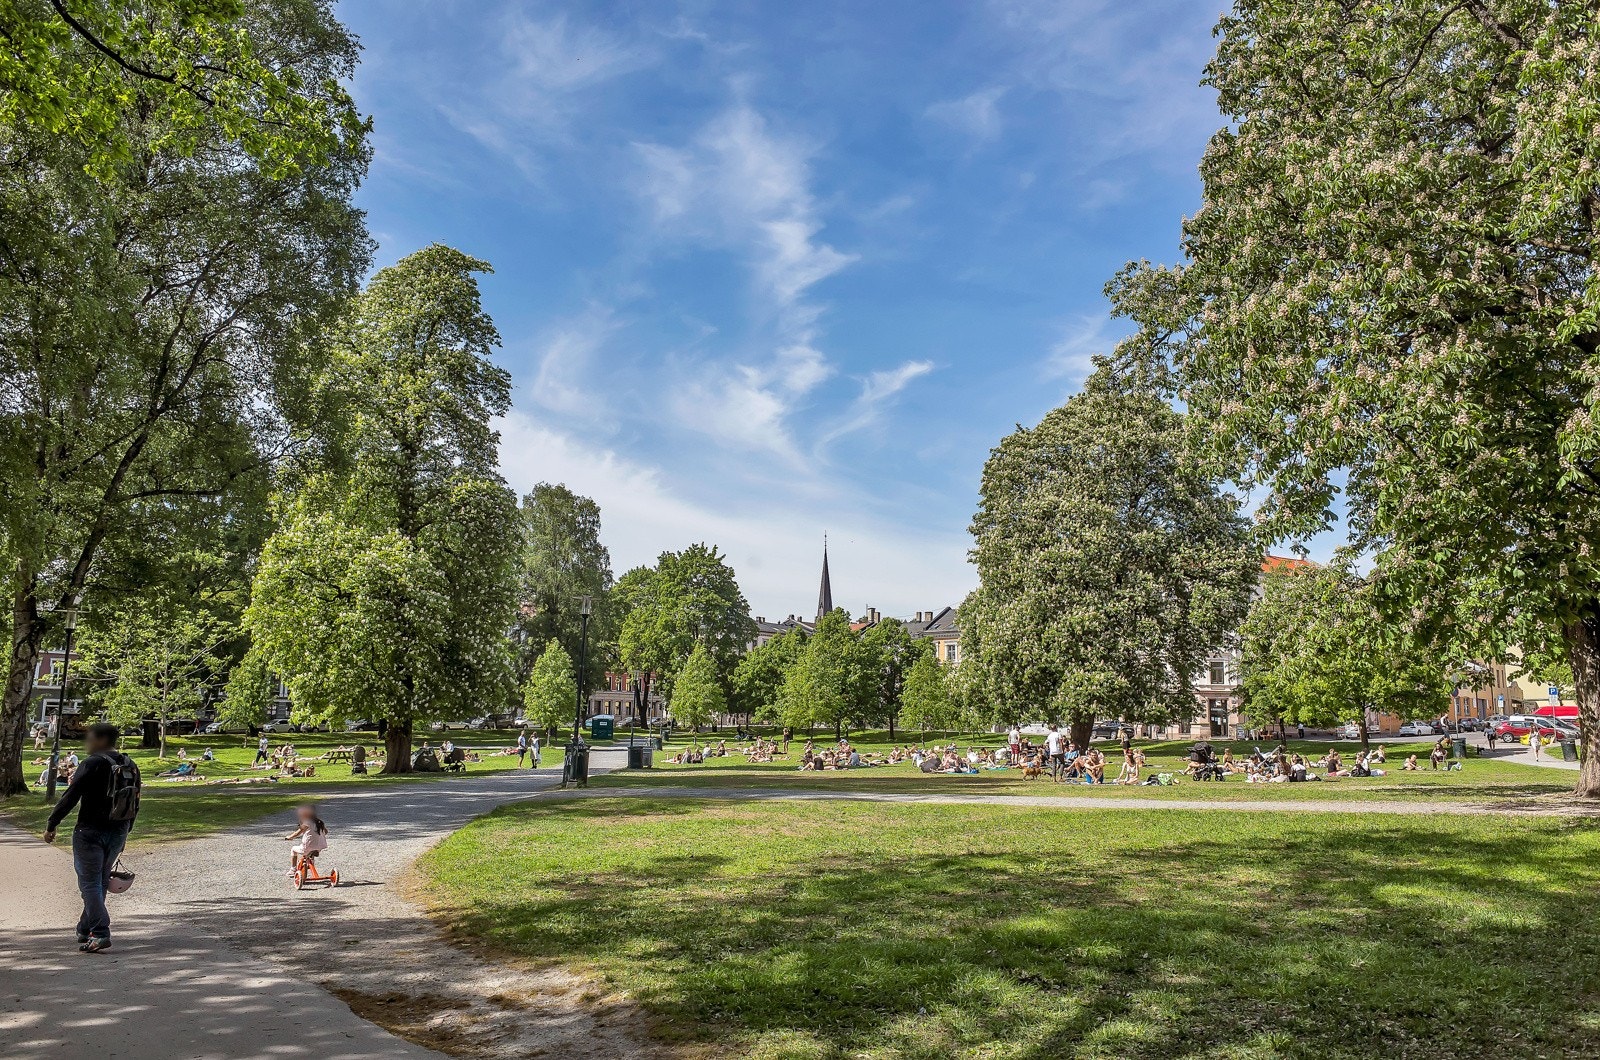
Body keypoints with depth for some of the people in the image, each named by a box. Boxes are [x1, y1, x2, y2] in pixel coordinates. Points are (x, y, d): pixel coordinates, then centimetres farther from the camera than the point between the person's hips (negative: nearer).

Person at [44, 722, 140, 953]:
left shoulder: (92, 764, -13)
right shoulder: (130, 766, 10)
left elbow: (70, 798, -15)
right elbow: (135, 804, 15)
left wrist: (51, 825, -5)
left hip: (90, 832, -7)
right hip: (118, 834, 7)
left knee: (90, 884, -3)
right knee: (100, 882, 18)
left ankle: (100, 934, -11)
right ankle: (86, 930, 28)